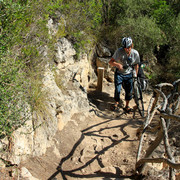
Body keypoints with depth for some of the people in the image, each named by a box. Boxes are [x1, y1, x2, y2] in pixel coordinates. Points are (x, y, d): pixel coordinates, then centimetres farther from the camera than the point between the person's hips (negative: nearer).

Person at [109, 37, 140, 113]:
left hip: (129, 74, 2)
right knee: (117, 89, -5)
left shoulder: (135, 53, -13)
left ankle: (127, 106, 19)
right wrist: (117, 64, -38)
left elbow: (136, 65, 1)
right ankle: (116, 103, 22)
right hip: (119, 73, -1)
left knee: (129, 91, 0)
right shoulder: (119, 51, -20)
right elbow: (110, 61, -18)